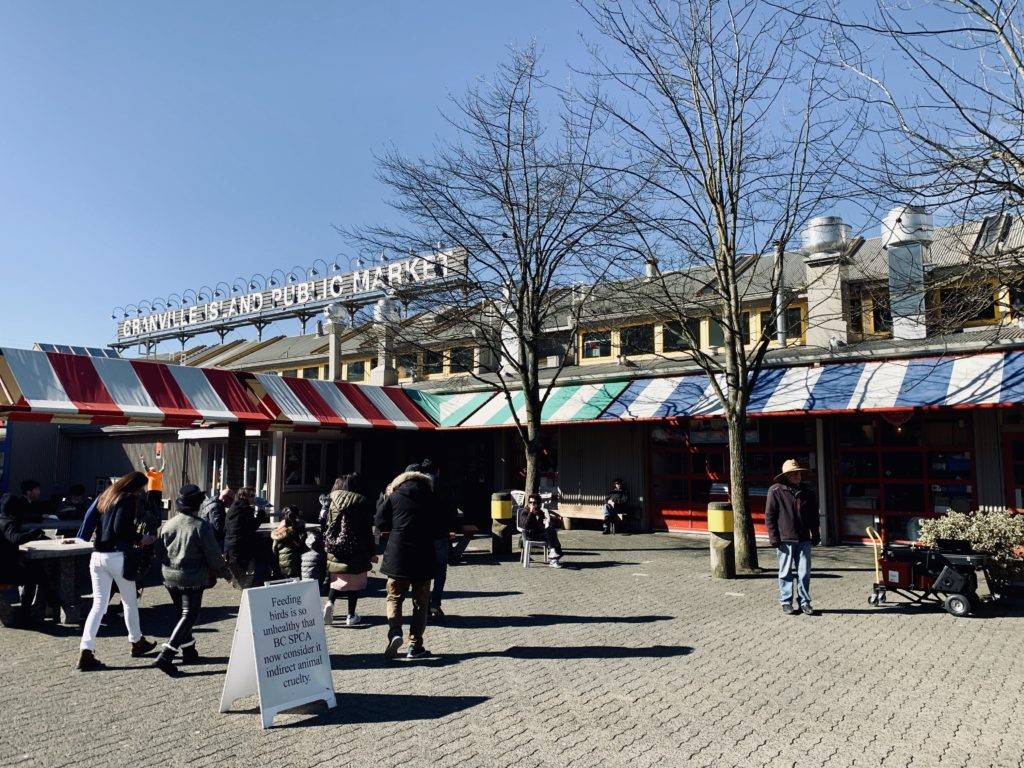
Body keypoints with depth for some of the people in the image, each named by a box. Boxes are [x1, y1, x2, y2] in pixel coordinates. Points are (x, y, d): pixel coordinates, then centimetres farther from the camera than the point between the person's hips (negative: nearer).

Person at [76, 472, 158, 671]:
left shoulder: (104, 497, 14)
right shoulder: (128, 500, -9)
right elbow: (121, 529, -20)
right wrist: (140, 539, -6)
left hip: (97, 556, 7)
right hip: (117, 556, -6)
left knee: (98, 604, 6)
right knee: (130, 602, 11)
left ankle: (86, 651, -3)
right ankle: (137, 642, 26)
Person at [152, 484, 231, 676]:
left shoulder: (168, 524, 3)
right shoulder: (201, 526, -15)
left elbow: (159, 551, 11)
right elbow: (214, 555, -12)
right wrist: (226, 572, 3)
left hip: (169, 577, 7)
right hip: (192, 579, -7)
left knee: (182, 614, 20)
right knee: (189, 616, -2)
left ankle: (188, 652, 30)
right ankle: (165, 656, -13)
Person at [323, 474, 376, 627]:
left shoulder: (334, 501, 2)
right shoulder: (362, 502, -6)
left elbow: (328, 526, 5)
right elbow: (368, 530, -3)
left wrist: (326, 545, 16)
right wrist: (372, 553, 4)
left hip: (335, 547, 3)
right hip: (357, 550, -3)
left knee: (336, 578, 17)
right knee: (355, 581, 8)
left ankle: (330, 602, -7)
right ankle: (351, 616, 11)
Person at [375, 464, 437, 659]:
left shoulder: (394, 496, -2)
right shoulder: (431, 495, -1)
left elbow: (381, 523, 3)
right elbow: (441, 524, 5)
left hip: (398, 556, 0)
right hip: (423, 557, 0)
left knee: (394, 598, 12)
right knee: (420, 601, 10)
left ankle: (394, 632, -10)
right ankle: (415, 646, 9)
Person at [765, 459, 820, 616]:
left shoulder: (808, 491, 9)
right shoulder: (776, 491, -6)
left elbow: (814, 515, 17)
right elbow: (769, 516, -5)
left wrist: (816, 535, 15)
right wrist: (774, 537, -8)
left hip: (804, 539, 4)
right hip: (785, 539, -3)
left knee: (804, 572, 5)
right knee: (786, 573, 5)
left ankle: (804, 602, 18)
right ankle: (786, 602, 16)